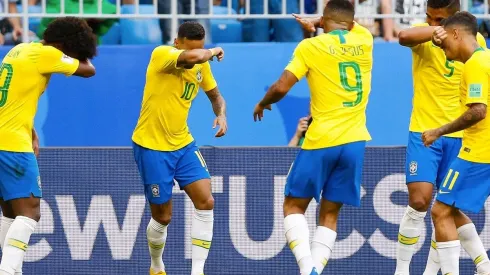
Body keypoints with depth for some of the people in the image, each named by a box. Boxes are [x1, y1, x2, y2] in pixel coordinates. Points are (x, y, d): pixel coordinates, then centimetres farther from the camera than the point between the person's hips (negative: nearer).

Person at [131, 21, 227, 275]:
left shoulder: (201, 65, 2)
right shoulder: (162, 54, -19)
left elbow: (215, 95, 20)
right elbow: (190, 57, -40)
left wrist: (221, 115, -2)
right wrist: (214, 52, -19)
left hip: (183, 144, 6)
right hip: (151, 146, -6)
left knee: (206, 202, -11)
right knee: (162, 216, 3)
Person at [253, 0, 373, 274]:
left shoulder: (310, 47, -5)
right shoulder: (364, 41, 8)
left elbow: (281, 88, -10)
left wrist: (263, 103, 9)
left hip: (321, 141, -4)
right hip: (354, 141, 4)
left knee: (294, 205, 8)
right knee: (330, 213, 11)